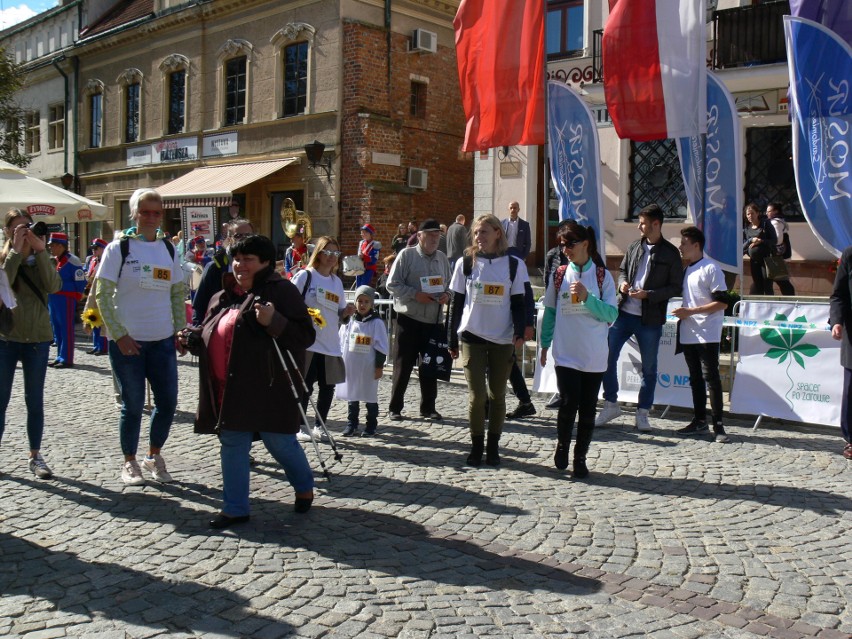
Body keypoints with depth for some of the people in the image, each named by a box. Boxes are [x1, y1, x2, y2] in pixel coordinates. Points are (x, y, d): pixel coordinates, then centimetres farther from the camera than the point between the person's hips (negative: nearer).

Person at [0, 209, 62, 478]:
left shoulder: (42, 259, 5)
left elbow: (54, 286, -13)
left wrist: (40, 251, -17)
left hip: (37, 337, 1)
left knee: (35, 401, 8)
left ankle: (35, 456, 17)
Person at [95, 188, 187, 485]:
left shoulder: (169, 249, 8)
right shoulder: (118, 248, -5)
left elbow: (178, 294, 13)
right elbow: (103, 295, -7)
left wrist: (180, 331, 4)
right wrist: (119, 335, -13)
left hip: (163, 340, 4)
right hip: (127, 341, -4)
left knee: (167, 402, 5)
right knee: (133, 405, 3)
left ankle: (154, 455, 27)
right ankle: (129, 462, 22)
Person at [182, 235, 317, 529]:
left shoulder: (281, 291, -6)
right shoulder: (222, 298, 14)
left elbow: (306, 336, -13)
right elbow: (212, 339, 26)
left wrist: (274, 322, -27)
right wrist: (193, 338, 5)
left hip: (268, 387, -6)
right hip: (229, 388, 6)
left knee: (280, 443, 5)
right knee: (232, 446, 9)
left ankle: (305, 487, 32)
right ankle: (235, 508, 20)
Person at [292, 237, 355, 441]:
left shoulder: (337, 281, 13)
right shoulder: (305, 275, -5)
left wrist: (347, 311, -3)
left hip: (331, 344, 6)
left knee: (328, 387, 7)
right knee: (305, 387, -1)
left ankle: (319, 425, 20)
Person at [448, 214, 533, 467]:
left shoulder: (514, 264, 2)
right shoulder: (465, 263, 3)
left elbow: (518, 303, 3)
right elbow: (456, 303, 6)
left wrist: (520, 332, -12)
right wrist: (453, 340, 5)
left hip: (502, 340, 0)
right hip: (472, 337, 0)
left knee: (497, 395, 7)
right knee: (476, 395, -3)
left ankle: (493, 447, 19)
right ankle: (476, 446, 12)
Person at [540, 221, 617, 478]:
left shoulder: (602, 276, 1)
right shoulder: (559, 275, 6)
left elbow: (612, 314, -5)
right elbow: (549, 311, 13)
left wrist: (587, 298, -17)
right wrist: (544, 344, 12)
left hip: (594, 356, 0)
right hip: (565, 354, 0)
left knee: (588, 409, 5)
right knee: (568, 403, -9)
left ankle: (580, 458, 19)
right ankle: (562, 444, 18)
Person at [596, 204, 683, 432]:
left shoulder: (670, 253, -5)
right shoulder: (634, 247, 7)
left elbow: (675, 287, -5)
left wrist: (647, 294, -16)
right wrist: (622, 283, -3)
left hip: (650, 319, -4)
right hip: (624, 313, 4)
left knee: (649, 367, 6)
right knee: (607, 356, 0)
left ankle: (642, 413, 19)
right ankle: (610, 405, 15)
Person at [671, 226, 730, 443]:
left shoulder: (711, 269, -10)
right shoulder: (686, 270, 14)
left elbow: (722, 303, -14)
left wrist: (691, 311, -17)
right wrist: (682, 315, 7)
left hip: (707, 334, -8)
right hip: (688, 334, 8)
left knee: (710, 377, -8)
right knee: (695, 378, 12)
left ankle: (718, 425, -4)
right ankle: (699, 421, 19)